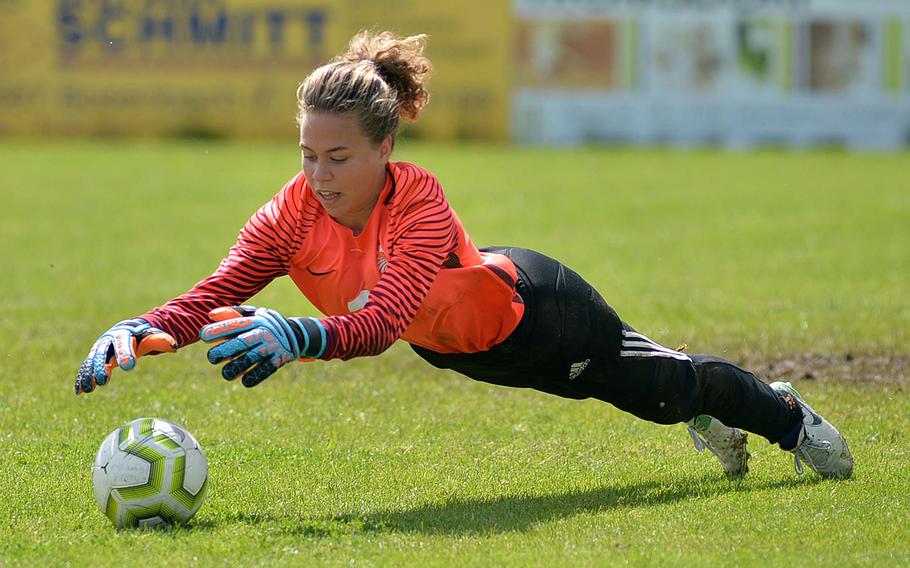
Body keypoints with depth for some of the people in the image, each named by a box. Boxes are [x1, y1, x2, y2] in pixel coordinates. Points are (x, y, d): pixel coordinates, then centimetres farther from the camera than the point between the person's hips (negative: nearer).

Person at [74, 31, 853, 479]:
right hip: (455, 337, 5)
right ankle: (711, 419, 64)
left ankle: (787, 416, 49)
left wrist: (300, 334, -72)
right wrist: (142, 332, -54)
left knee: (664, 386, 20)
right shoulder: (294, 214, -28)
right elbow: (216, 295, -35)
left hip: (532, 311, -5)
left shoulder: (421, 202, -42)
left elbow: (381, 322, -55)